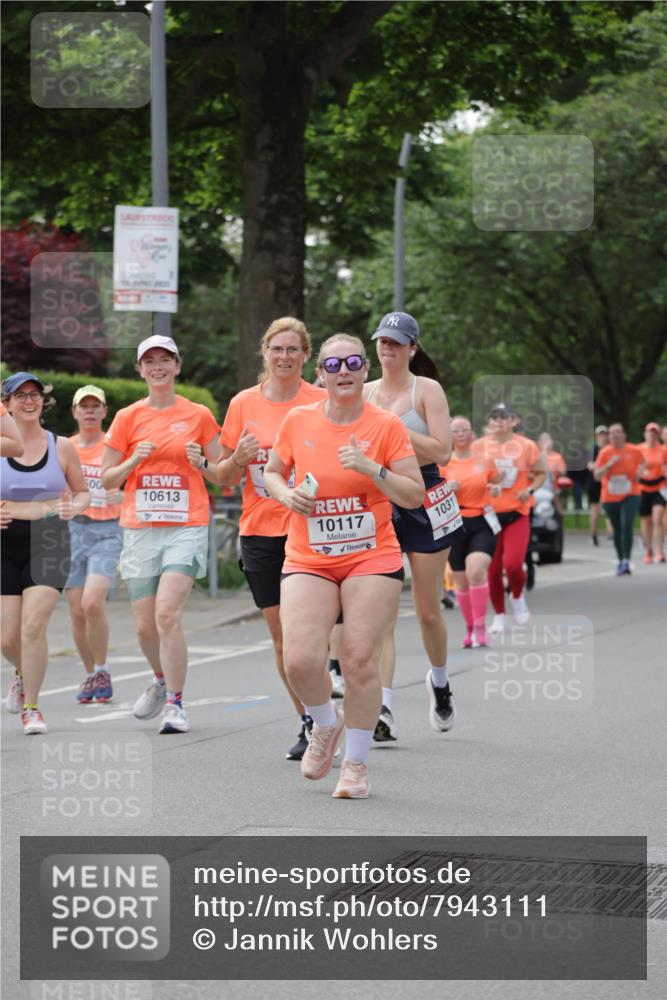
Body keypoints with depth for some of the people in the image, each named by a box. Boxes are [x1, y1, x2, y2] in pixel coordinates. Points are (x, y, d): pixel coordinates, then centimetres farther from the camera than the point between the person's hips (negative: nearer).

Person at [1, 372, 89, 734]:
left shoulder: (61, 446, 2)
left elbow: (82, 492, 12)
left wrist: (74, 508, -11)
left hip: (48, 542, -1)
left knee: (33, 625, -17)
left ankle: (31, 707, -3)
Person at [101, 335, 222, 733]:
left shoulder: (199, 415, 5)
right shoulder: (128, 417, 7)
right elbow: (108, 480, 10)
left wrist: (202, 463, -8)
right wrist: (133, 461, -8)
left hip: (187, 527, -2)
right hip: (140, 529, 3)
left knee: (168, 614, -19)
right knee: (145, 625, 4)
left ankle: (175, 704, -11)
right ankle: (162, 679, 35)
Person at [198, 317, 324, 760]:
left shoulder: (322, 402, -1)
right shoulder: (244, 403, 7)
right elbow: (224, 478, 10)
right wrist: (238, 459, -11)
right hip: (259, 530, 3)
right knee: (281, 635, 7)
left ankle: (318, 722, -4)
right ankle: (308, 721, 19)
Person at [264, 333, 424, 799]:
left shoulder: (386, 425, -3)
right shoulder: (298, 421, 3)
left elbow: (414, 495, -4)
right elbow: (272, 473, 17)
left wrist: (372, 468, -18)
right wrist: (286, 494, -5)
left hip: (373, 558, -1)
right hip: (307, 561, 2)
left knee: (359, 659, -9)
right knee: (301, 660, -13)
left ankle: (356, 762, 8)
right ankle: (326, 724, 20)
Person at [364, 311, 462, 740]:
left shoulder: (427, 389, -4)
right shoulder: (365, 393, 9)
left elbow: (442, 451, -14)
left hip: (424, 502, -3)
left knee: (428, 610, 5)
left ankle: (440, 681, 33)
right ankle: (383, 710, -15)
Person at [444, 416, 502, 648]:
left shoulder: (485, 461, 5)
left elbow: (496, 483, 21)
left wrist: (497, 489, 1)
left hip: (482, 524, -1)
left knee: (476, 572, -22)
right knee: (461, 581, 5)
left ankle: (480, 628, -15)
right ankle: (470, 628, 23)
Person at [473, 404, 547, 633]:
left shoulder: (526, 446, 0)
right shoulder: (478, 446, 3)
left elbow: (541, 473, 11)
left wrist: (530, 489, -7)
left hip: (517, 513, -1)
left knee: (513, 564, -15)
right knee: (492, 568, 1)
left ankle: (517, 597, 17)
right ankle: (499, 616, 18)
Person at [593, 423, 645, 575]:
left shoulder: (634, 451, -1)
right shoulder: (605, 452, -1)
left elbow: (642, 463, 20)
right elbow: (597, 475, -4)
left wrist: (640, 471, -2)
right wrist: (609, 465, -20)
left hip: (630, 495, -2)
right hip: (610, 498, 2)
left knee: (627, 526, -19)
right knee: (617, 529, 9)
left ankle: (626, 561, -22)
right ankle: (620, 561, 24)